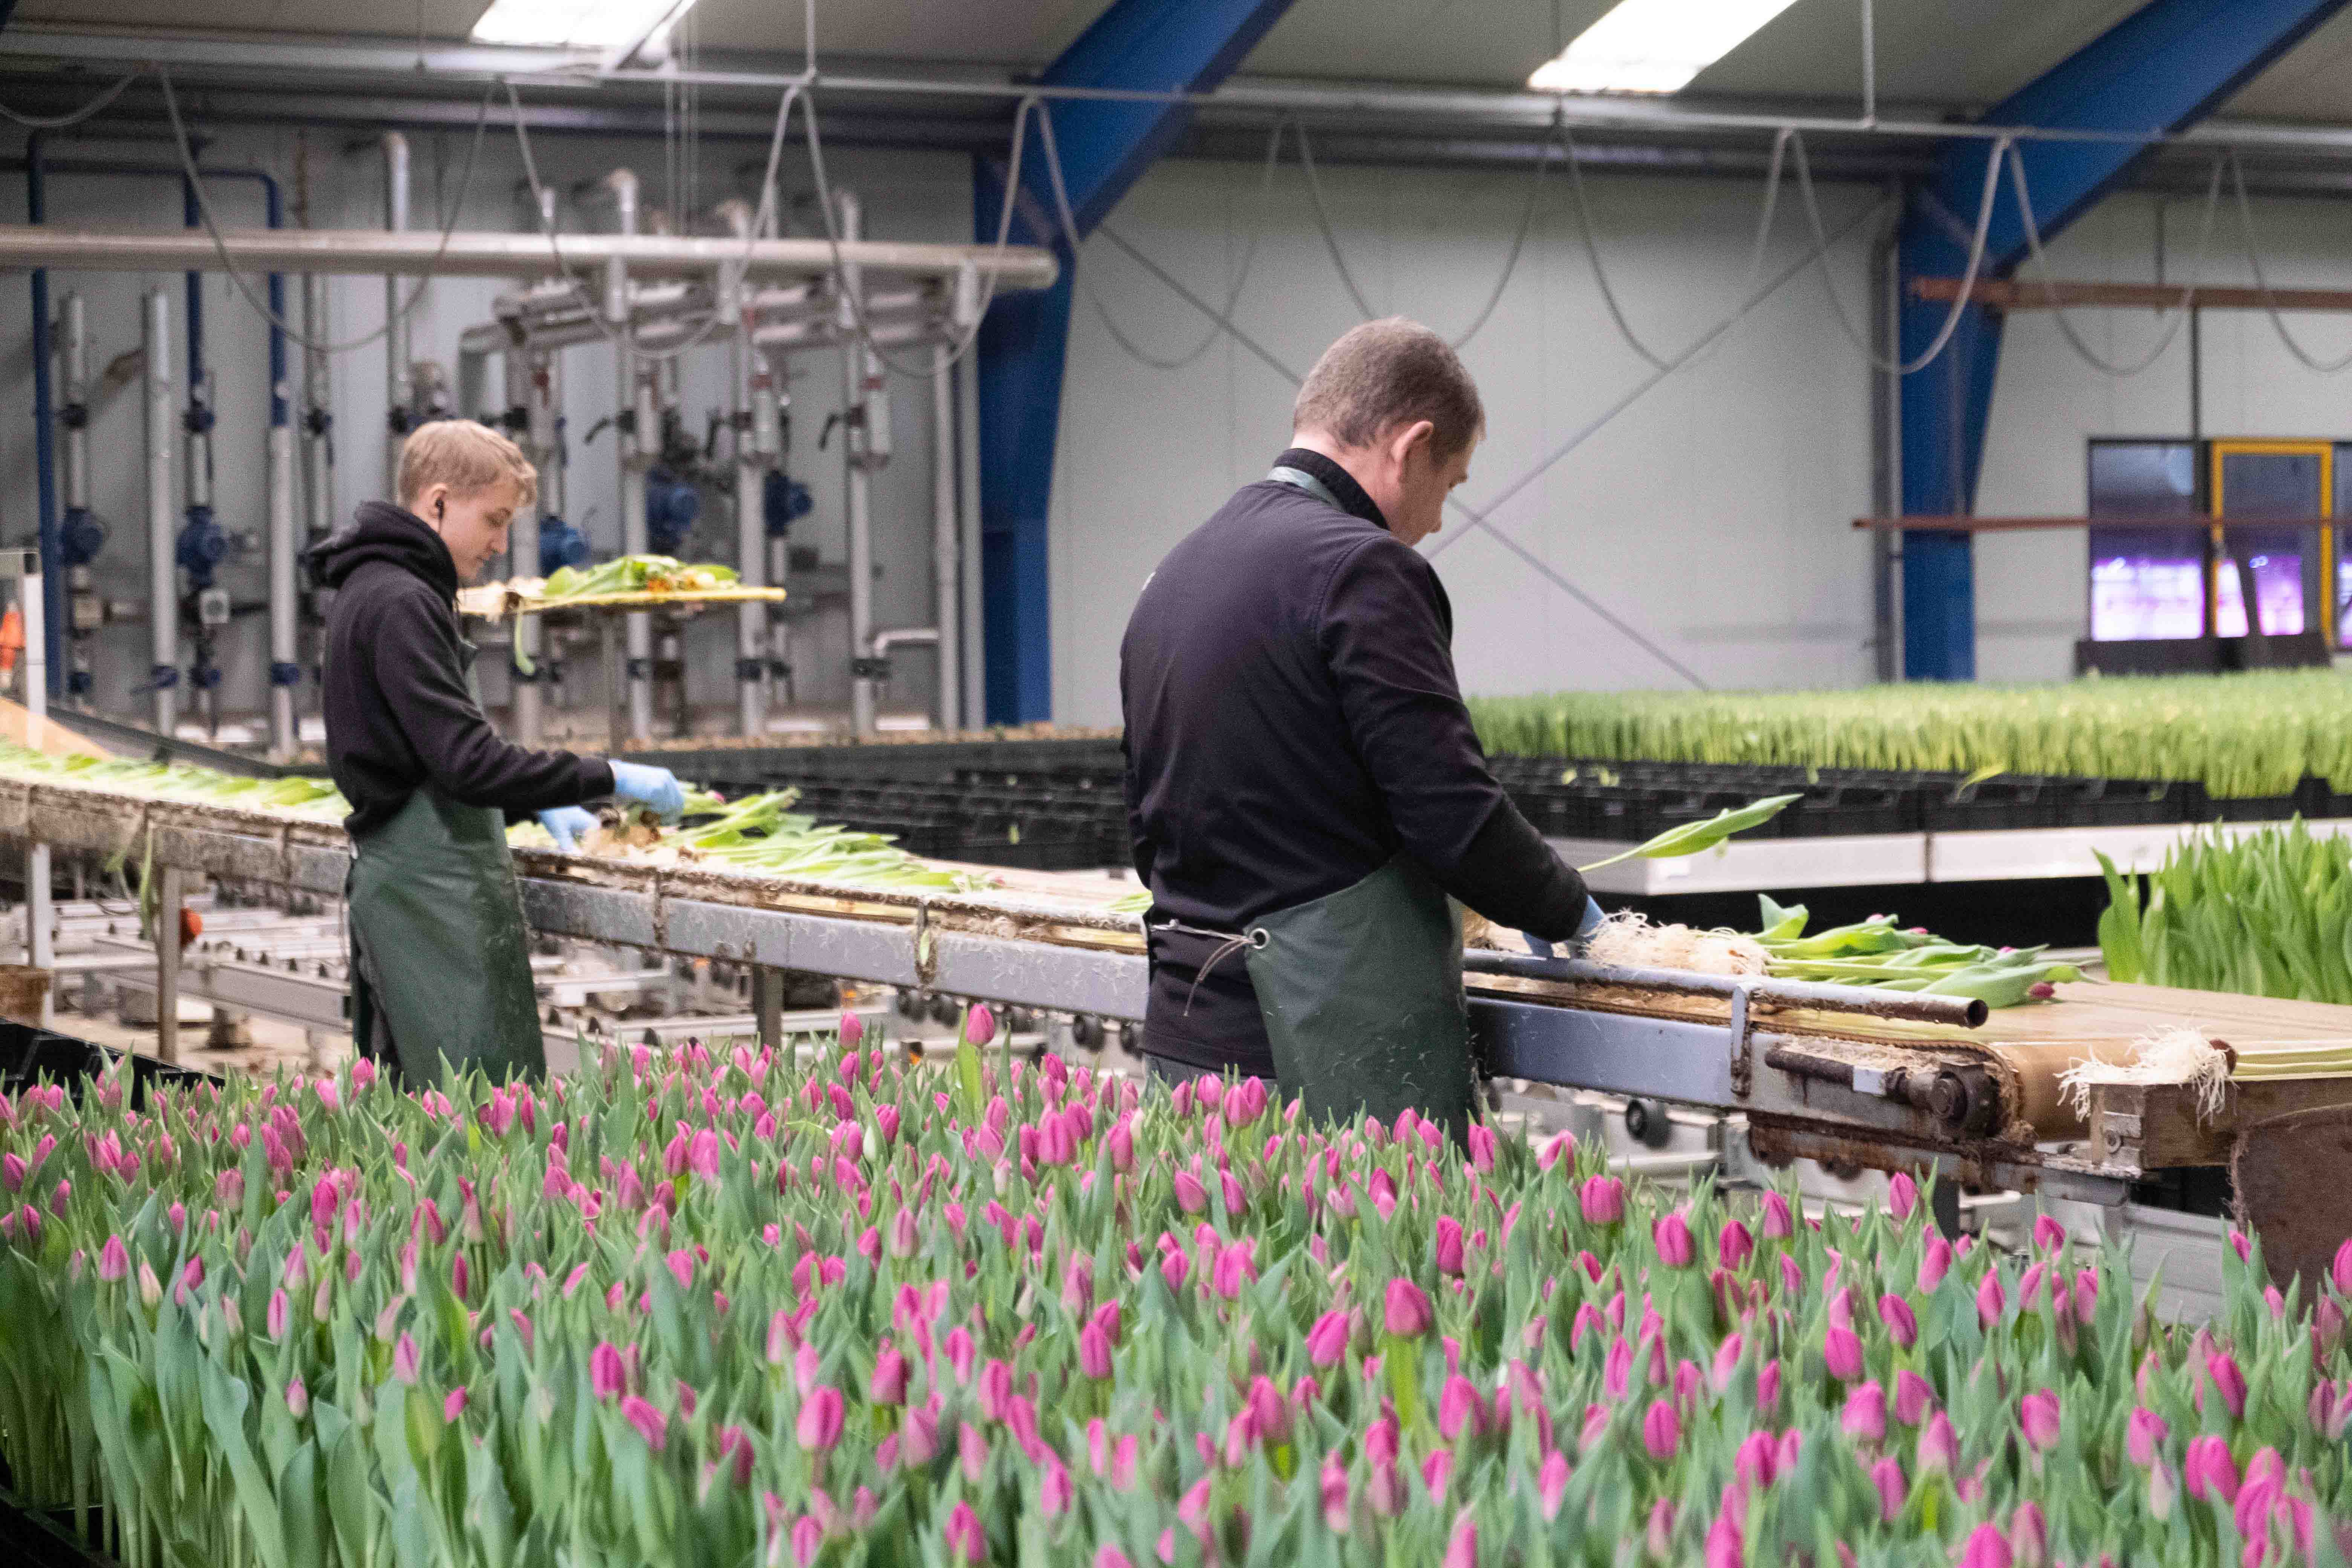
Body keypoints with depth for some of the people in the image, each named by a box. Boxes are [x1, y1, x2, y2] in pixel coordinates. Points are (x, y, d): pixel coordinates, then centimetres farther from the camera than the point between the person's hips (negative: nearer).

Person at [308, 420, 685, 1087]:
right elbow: (467, 760, -22)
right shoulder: (400, 603, -15)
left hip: (394, 875, 11)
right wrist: (607, 778, -17)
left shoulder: (372, 593, 17)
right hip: (434, 883, -11)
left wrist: (536, 804, 16)